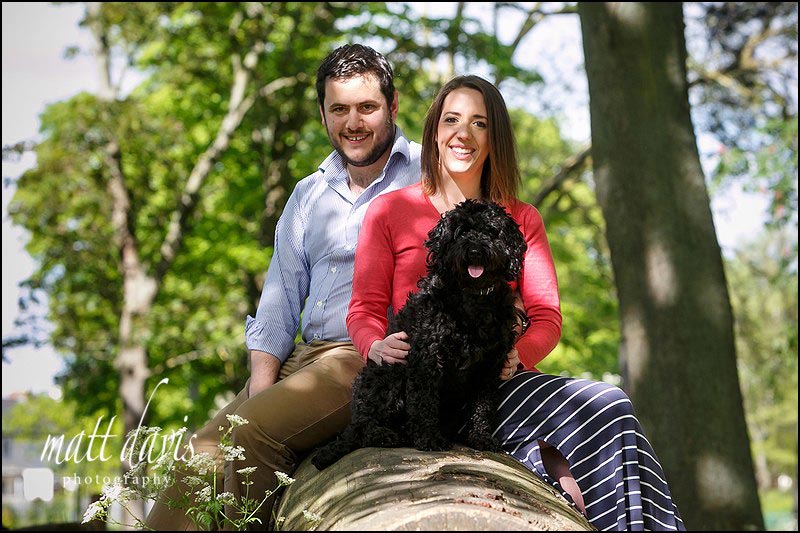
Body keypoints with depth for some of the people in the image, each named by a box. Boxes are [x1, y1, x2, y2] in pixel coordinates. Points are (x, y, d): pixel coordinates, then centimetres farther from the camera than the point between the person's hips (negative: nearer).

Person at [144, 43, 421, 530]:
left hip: (372, 360, -6)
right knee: (202, 454, -12)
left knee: (254, 431, -27)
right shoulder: (308, 195, 21)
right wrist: (261, 386, -1)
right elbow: (279, 300, 18)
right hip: (304, 357, 6)